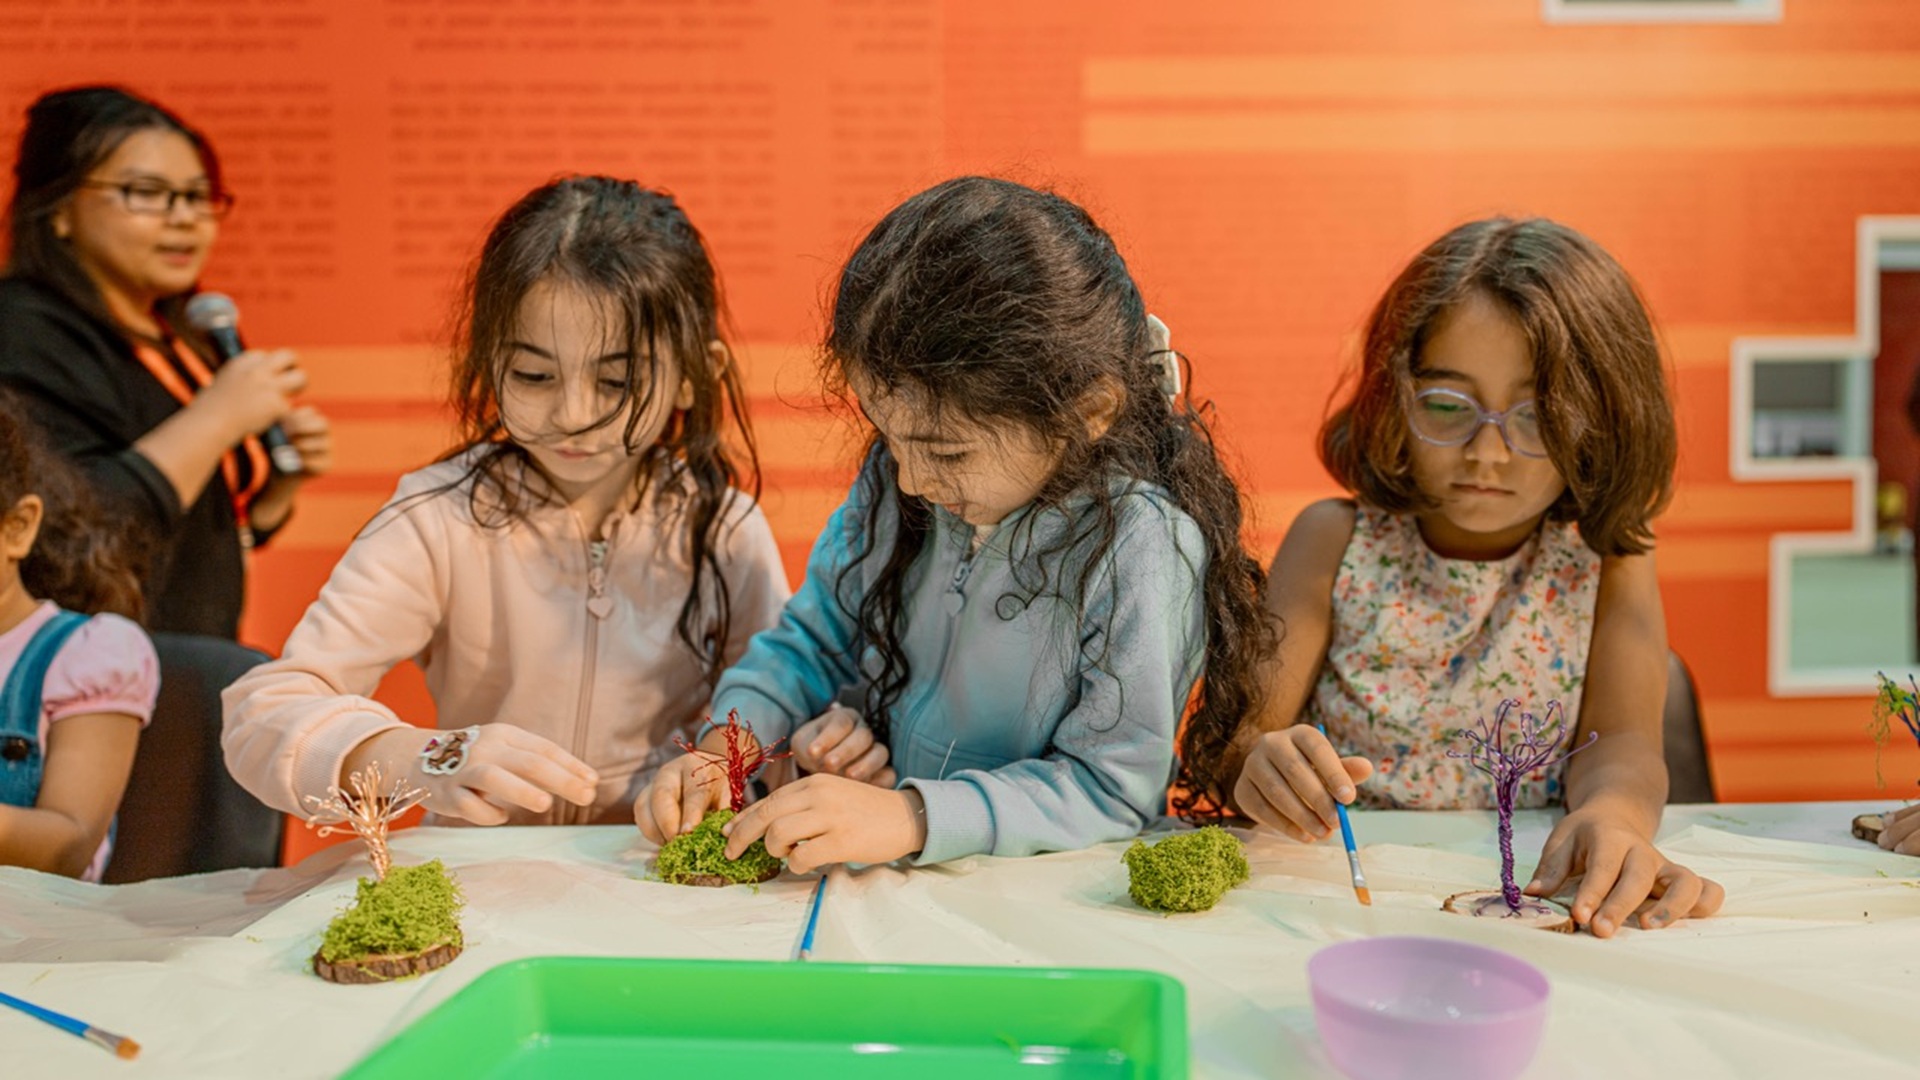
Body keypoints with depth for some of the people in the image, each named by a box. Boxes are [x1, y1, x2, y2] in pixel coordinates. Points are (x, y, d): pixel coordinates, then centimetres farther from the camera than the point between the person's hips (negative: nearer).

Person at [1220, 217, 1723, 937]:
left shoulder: (1604, 558, 3)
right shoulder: (1334, 542, -1)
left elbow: (1621, 743, -8)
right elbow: (1241, 736, -5)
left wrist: (1615, 814, -32)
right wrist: (1257, 765, -29)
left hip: (1542, 896, 1)